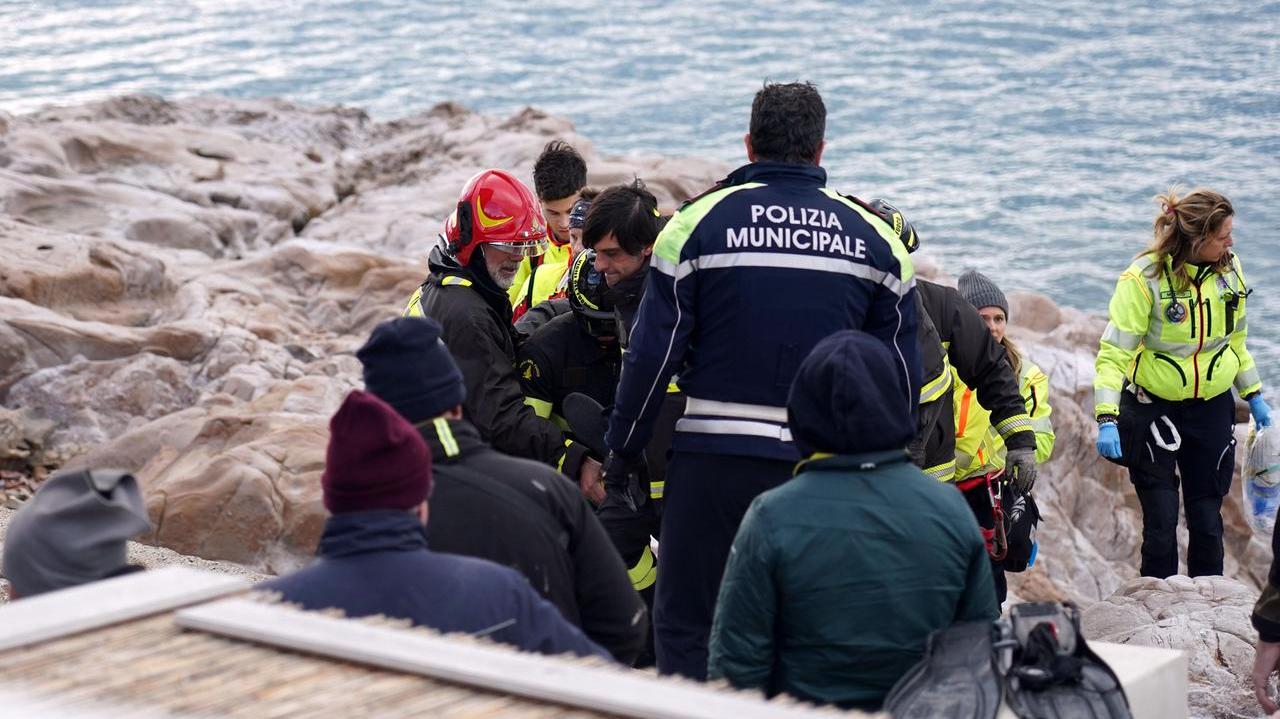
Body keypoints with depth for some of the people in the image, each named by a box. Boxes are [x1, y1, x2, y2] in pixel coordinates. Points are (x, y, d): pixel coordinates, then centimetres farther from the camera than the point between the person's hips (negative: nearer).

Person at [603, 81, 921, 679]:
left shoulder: (698, 221, -4)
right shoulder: (874, 236, 6)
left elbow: (653, 353, -5)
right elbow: (902, 374, 9)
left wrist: (621, 452, 5)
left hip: (714, 459, -3)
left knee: (686, 626, 5)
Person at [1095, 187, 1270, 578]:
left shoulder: (1229, 270, -3)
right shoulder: (1144, 278, -19)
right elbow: (1113, 353, -19)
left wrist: (1254, 395, 16)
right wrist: (1107, 419, -28)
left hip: (1213, 409, 4)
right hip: (1154, 408, -4)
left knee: (1207, 517, 9)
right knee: (1161, 521, -2)